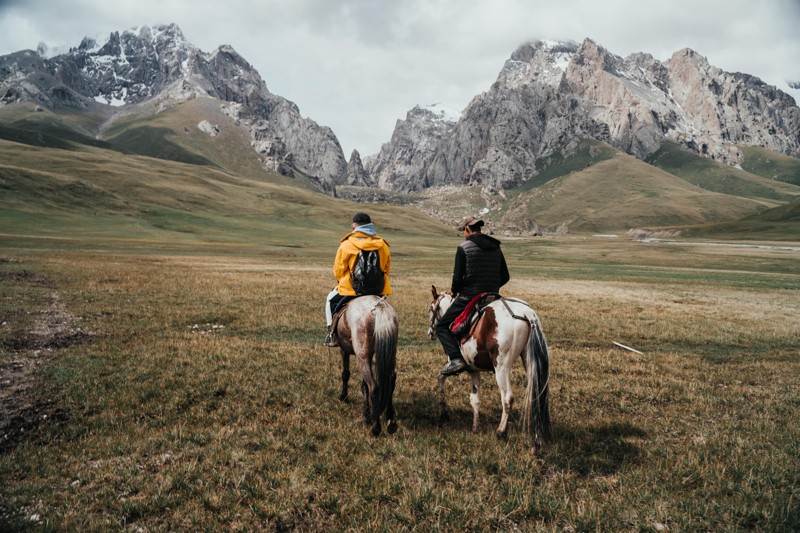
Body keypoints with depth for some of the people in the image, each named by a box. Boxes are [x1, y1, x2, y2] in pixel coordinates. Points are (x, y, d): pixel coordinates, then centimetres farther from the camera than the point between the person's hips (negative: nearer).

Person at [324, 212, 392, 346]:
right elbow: (386, 269, 11)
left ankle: (332, 333, 21)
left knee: (331, 299, 27)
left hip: (352, 289, -3)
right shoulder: (383, 245, 4)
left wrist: (342, 282, 18)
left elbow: (337, 271, -3)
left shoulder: (347, 245, -8)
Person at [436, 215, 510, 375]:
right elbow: (505, 277, 12)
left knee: (442, 327, 4)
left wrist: (454, 290, 9)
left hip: (469, 296, -6)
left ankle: (455, 358, -15)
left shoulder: (463, 248, -8)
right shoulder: (496, 248, 10)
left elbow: (458, 278, -12)